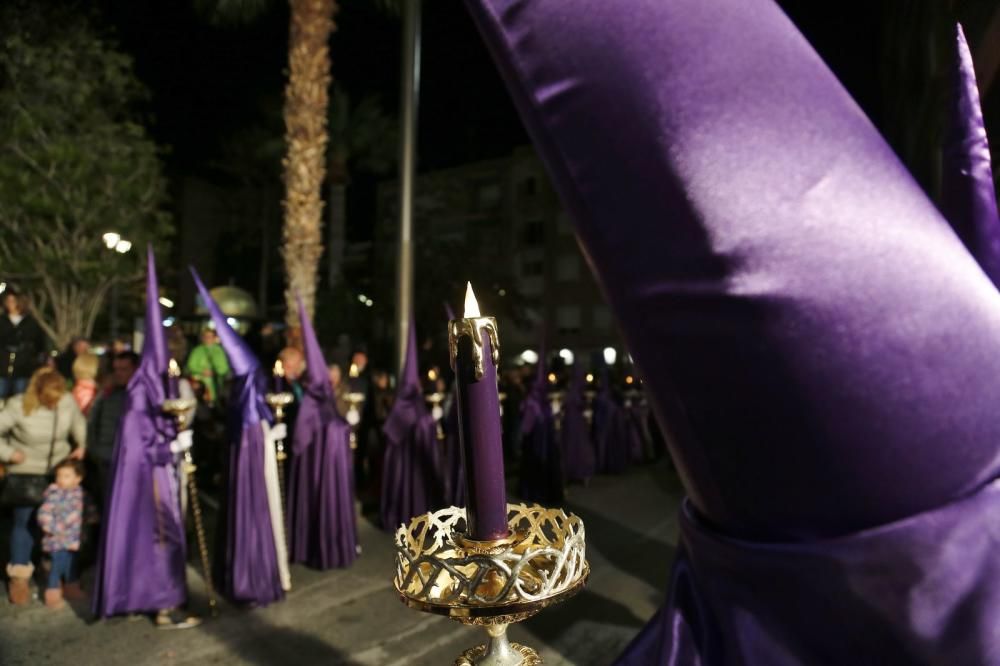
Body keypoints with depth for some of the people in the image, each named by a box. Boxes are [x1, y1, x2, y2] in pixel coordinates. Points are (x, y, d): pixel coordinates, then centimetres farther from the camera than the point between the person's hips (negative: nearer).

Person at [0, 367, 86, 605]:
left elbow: (79, 425, 7)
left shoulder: (68, 402, -11)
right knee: (24, 521, 0)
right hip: (26, 472, -2)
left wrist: (82, 446, -6)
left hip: (60, 469, 2)